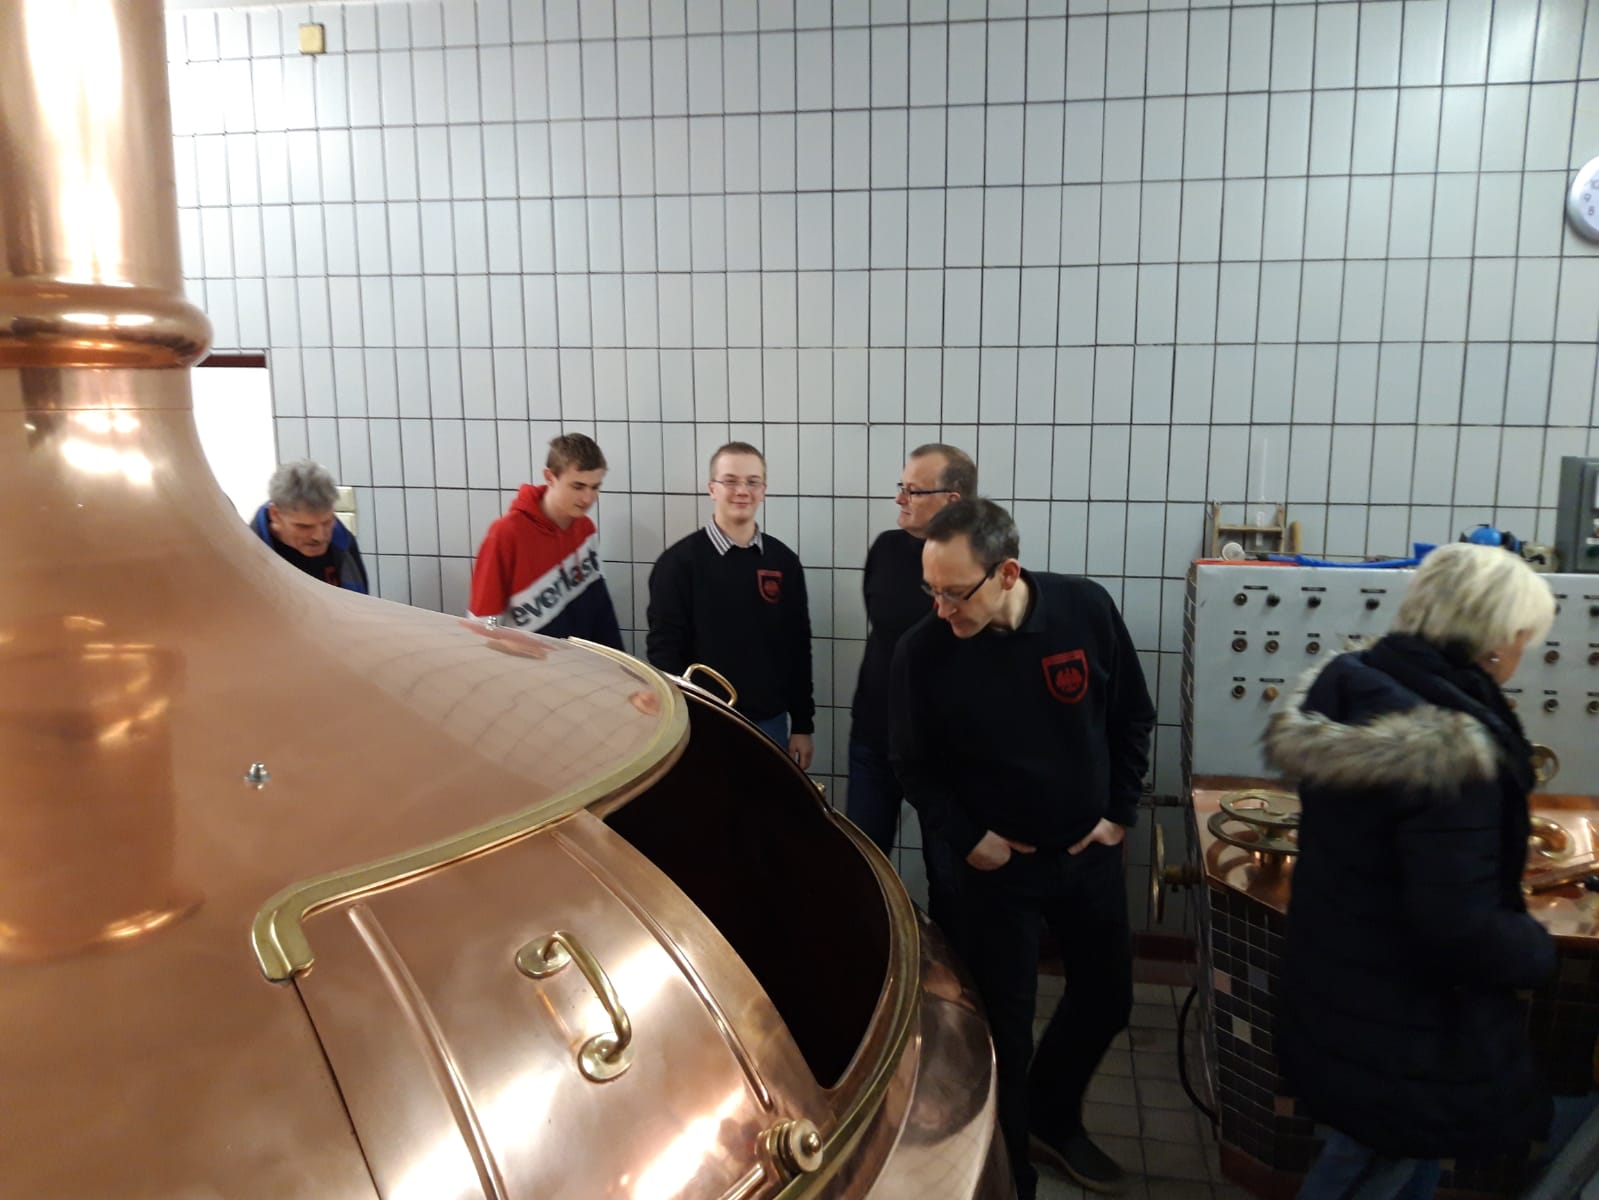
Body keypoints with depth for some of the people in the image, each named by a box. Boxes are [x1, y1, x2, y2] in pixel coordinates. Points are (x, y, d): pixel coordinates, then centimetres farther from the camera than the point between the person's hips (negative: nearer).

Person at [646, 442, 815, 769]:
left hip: (770, 724, 4)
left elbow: (798, 649, 8)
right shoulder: (679, 561, -8)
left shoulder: (785, 562, 4)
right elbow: (664, 649, -8)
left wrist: (802, 724, 7)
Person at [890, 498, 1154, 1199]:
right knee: (1005, 1026, 4)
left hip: (1089, 852, 4)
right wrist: (966, 838, -13)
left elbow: (1132, 719, -1)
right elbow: (913, 765, -6)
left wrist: (1120, 813, -2)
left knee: (1106, 999, 19)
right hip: (997, 865, -3)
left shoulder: (1086, 609, -16)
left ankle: (1053, 1121, 46)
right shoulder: (923, 652, -21)